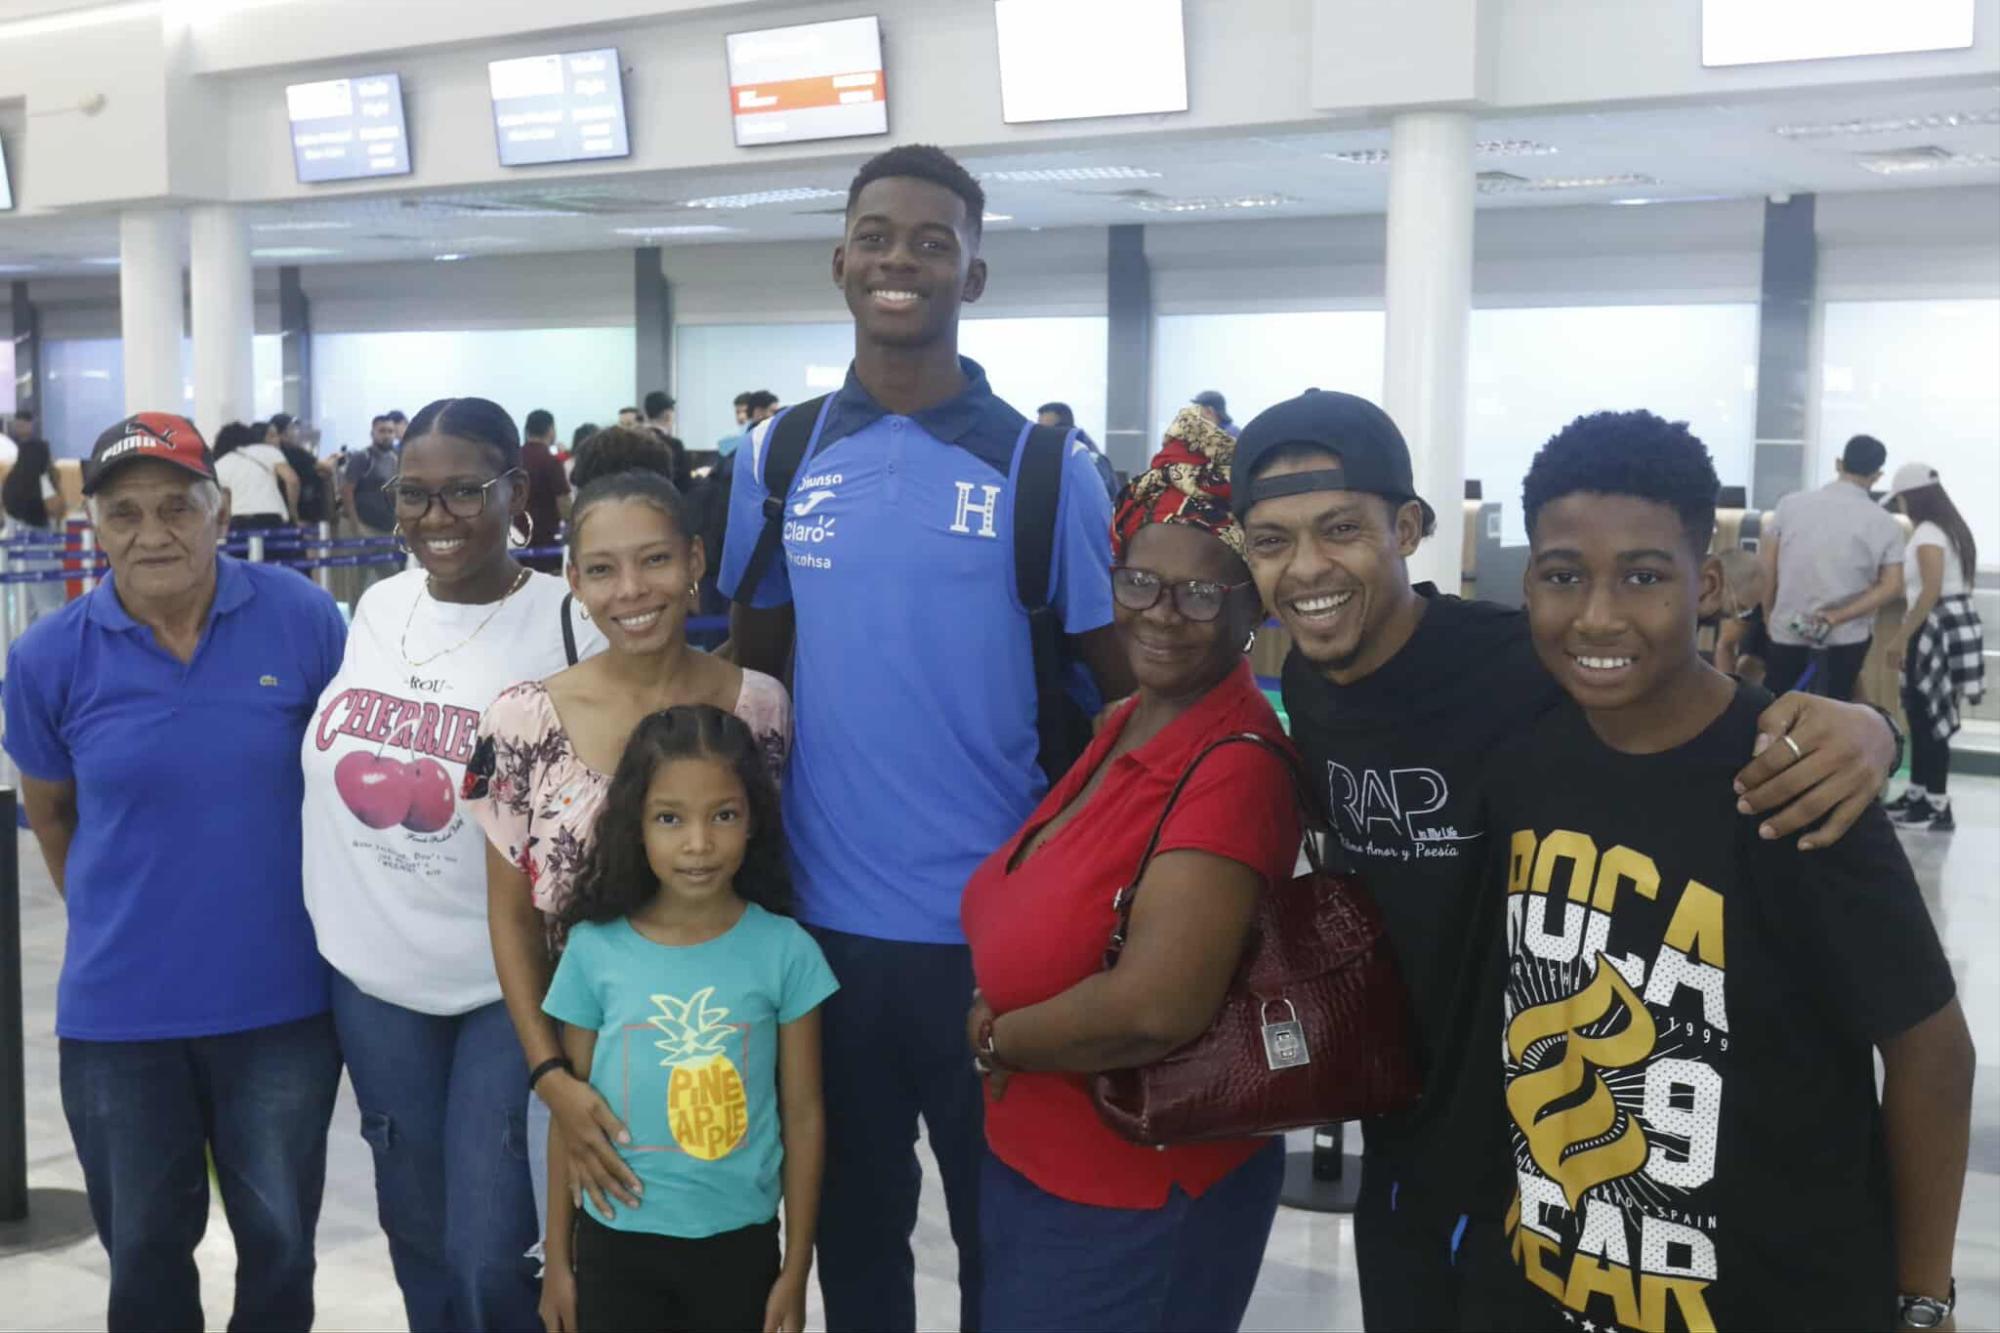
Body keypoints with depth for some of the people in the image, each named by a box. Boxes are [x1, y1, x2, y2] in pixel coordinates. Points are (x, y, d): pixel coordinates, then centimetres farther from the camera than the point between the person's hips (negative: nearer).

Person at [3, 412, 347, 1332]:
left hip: (280, 997, -1)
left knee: (279, 1242, 16)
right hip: (119, 1009, 1)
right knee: (144, 1252, 19)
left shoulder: (304, 619, -10)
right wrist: (115, 921, 11)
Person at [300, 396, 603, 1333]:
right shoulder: (375, 607, 4)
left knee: (489, 1252, -2)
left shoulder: (571, 624, -13)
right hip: (371, 971, 5)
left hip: (512, 981, -5)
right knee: (416, 1229, 20)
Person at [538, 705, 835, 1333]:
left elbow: (803, 1115, -4)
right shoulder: (594, 948, -8)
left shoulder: (785, 951, -10)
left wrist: (797, 1267, -2)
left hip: (739, 1241, 0)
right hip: (617, 1239, 1)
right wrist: (558, 1258, 5)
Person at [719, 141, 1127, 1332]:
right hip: (826, 916, 3)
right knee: (851, 1220, 20)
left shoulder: (1044, 469, -6)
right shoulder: (777, 458, 3)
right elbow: (752, 666, 12)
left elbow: (1133, 693, -1)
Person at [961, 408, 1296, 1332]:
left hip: (1136, 1213, -8)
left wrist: (991, 1037, -16)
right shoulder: (1121, 729, 2)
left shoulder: (1234, 768, -23)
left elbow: (1157, 1005, -32)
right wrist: (999, 1026, -5)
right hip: (1029, 1168, 8)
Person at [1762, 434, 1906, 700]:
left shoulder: (1790, 504, -2)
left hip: (1787, 631, 1)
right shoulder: (1883, 523, -4)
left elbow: (1768, 568, -1)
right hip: (1848, 638, 0)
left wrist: (1768, 616, 10)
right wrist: (1836, 617, -12)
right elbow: (1891, 587, -9)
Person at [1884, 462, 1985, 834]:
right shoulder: (1948, 527, 15)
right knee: (1923, 714, 14)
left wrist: (1901, 637, -17)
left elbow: (1931, 591, -21)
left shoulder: (1928, 534, -14)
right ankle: (1918, 794, 21)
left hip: (1937, 627, -10)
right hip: (1953, 623, 10)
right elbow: (1951, 584, 15)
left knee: (1929, 717, -5)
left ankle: (1938, 808, -2)